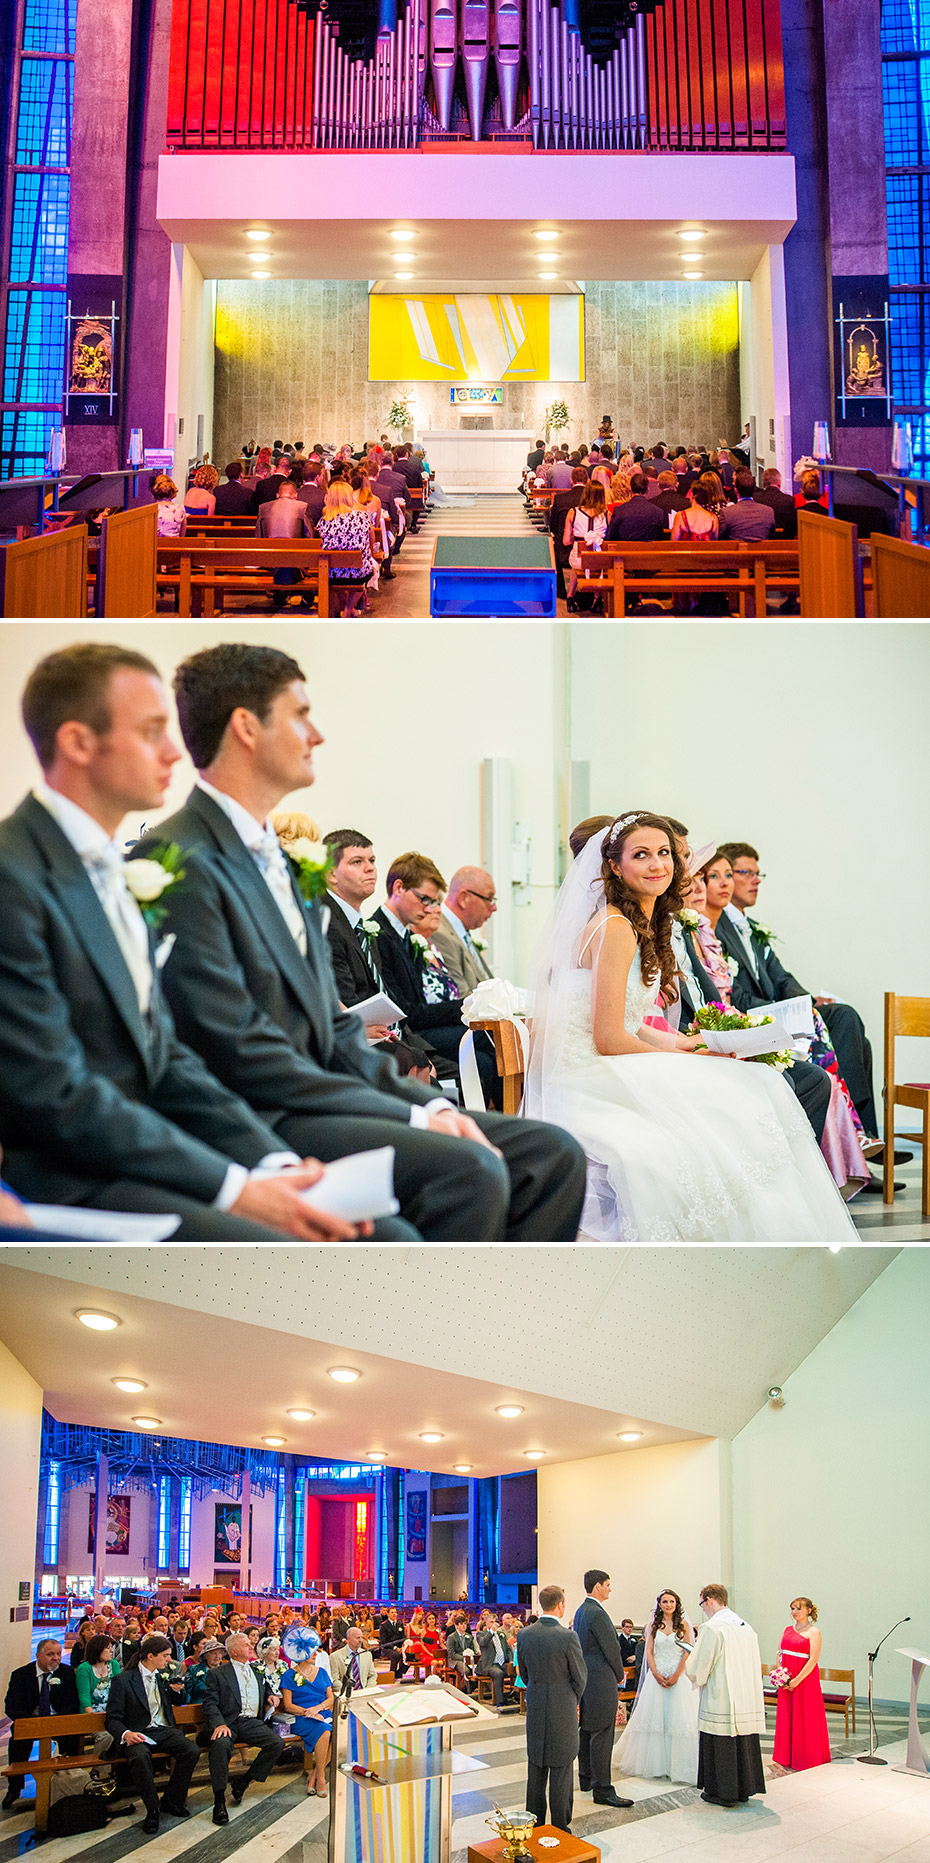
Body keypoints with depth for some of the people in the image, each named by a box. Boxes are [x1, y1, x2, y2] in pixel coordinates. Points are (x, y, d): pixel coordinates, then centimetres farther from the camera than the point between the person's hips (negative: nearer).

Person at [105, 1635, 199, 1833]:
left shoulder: (164, 1676, 13)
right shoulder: (123, 1680, -5)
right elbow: (113, 1719, -7)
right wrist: (126, 1734, -28)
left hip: (164, 1731, 5)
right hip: (139, 1733, -5)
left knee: (192, 1751, -23)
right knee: (140, 1757, -39)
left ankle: (170, 1801, -3)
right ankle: (152, 1809, -19)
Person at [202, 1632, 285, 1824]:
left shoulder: (257, 1670, 21)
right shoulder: (217, 1674, 5)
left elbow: (266, 1687, 39)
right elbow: (210, 1703, -3)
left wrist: (271, 1695, 14)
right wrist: (219, 1724, -21)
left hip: (252, 1722, 5)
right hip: (228, 1722, -5)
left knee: (277, 1743, -20)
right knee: (221, 1744, -37)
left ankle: (244, 1781, -4)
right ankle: (219, 1800, -26)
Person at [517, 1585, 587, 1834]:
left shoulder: (524, 1634, -4)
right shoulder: (567, 1637, -18)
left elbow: (523, 1671, 8)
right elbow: (580, 1676, -8)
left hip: (535, 1709, 5)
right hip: (562, 1710, -5)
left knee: (536, 1768, 15)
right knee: (560, 1769, 4)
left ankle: (534, 1822, 22)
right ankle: (560, 1826, 10)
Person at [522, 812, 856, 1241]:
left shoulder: (649, 925, 14)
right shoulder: (614, 928, -15)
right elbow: (608, 1039, -18)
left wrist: (686, 1043, 2)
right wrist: (687, 1057, -8)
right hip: (591, 1082, -9)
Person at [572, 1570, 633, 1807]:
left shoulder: (581, 1611, 13)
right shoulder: (597, 1614, -19)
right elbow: (612, 1649, -18)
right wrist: (620, 1675, -1)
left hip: (585, 1679, 10)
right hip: (601, 1681, -10)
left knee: (586, 1731, 17)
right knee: (601, 1736, -8)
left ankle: (586, 1779, 26)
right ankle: (602, 1790, -7)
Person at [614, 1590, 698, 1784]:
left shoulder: (684, 1625, 3)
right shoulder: (654, 1626, 10)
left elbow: (688, 1652, -3)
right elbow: (649, 1652, 5)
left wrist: (675, 1676, -12)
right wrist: (657, 1675, -8)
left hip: (678, 1677, -2)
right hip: (657, 1676, 2)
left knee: (678, 1720, -6)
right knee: (654, 1716, 1)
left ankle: (678, 1766, 0)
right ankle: (655, 1765, 9)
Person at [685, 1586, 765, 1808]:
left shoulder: (711, 1628, -14)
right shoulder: (746, 1627, 8)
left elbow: (698, 1669, -14)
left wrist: (688, 1660, 9)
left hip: (720, 1700, -7)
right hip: (747, 1698, 7)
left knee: (720, 1745, 3)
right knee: (743, 1742, 14)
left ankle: (722, 1792, 9)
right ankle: (743, 1789, 22)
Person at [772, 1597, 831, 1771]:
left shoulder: (813, 1632, -8)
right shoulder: (787, 1630, 12)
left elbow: (813, 1660, -15)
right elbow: (780, 1654, 15)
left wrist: (796, 1681, -17)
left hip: (805, 1680, -6)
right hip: (787, 1683, 6)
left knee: (805, 1720, -1)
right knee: (786, 1717, 8)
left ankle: (807, 1761, 9)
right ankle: (788, 1759, 18)